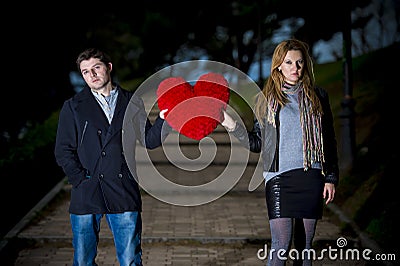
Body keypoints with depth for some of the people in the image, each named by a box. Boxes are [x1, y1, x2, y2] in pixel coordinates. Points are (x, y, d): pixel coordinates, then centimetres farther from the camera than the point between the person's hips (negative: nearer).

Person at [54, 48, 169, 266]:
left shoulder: (131, 102, 10)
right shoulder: (73, 107, 6)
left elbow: (149, 140, 8)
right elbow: (63, 151, 3)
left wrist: (162, 119, -10)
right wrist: (80, 180, -8)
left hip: (124, 193, 1)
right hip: (86, 195, 0)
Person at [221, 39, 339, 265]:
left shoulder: (317, 96, 9)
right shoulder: (266, 99, 7)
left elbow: (329, 141, 12)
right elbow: (257, 143, 9)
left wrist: (331, 178, 6)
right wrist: (232, 125, -5)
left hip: (312, 178, 1)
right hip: (280, 178, -1)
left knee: (305, 245, 6)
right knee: (281, 245, -10)